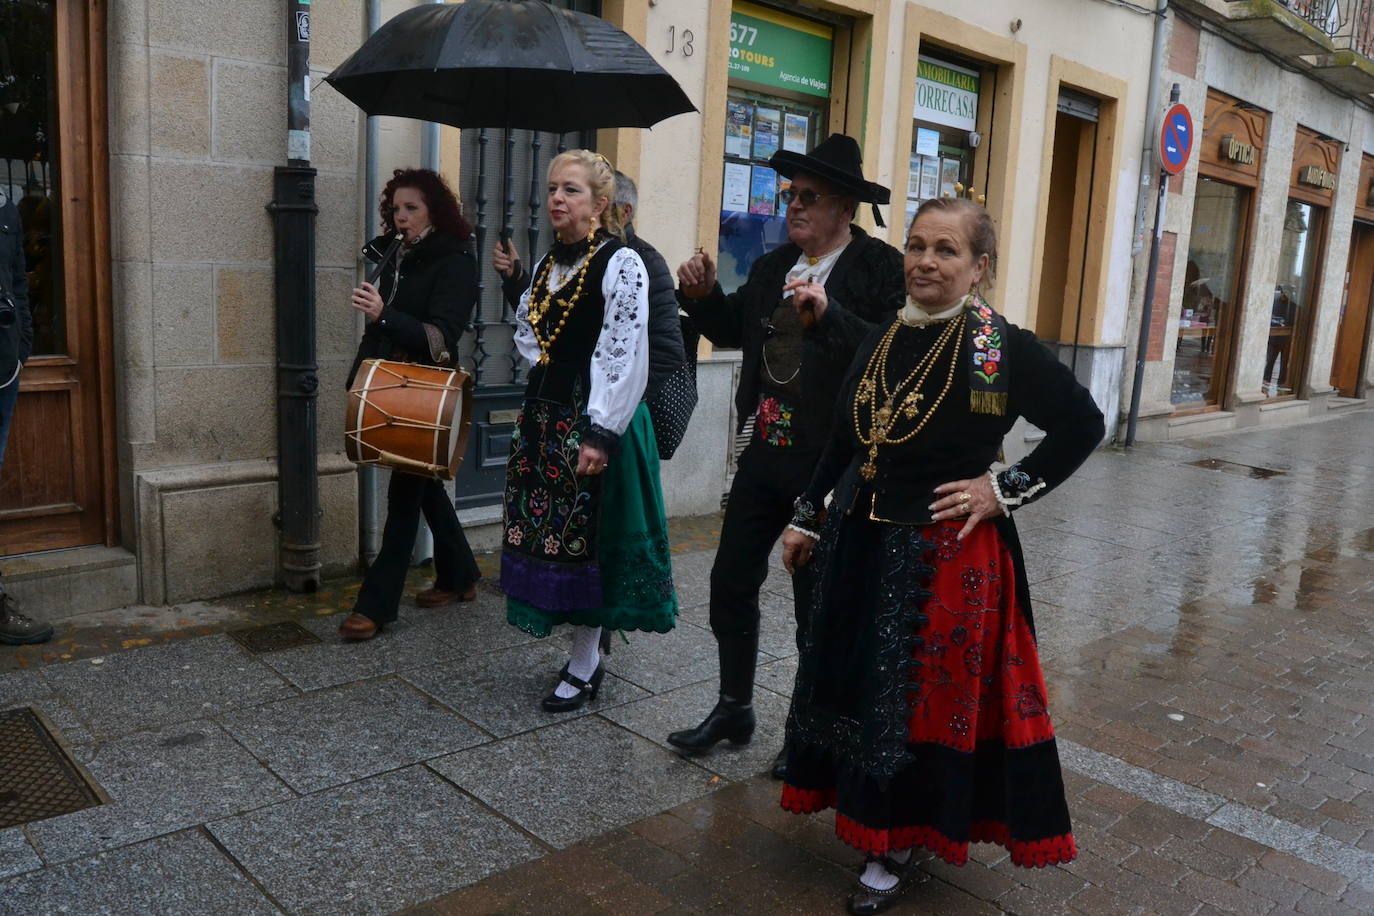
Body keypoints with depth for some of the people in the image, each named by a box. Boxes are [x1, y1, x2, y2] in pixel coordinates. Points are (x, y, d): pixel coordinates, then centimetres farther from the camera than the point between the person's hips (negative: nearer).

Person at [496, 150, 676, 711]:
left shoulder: (621, 264, -12)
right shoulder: (548, 263, 13)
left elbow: (625, 356, -19)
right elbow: (526, 330, 27)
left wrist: (600, 434, -22)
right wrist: (546, 366, 7)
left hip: (593, 422, -8)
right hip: (545, 415, 8)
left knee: (585, 538, -1)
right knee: (545, 533, 11)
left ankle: (584, 667, 14)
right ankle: (588, 655, 26)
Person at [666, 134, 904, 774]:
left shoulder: (882, 269, -12)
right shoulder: (772, 266, 9)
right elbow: (732, 330, 19)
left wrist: (828, 314, -34)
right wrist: (702, 295, 1)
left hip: (830, 461, -6)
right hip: (765, 452, 7)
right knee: (731, 582, 12)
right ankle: (734, 708, 32)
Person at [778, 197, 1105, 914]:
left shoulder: (1004, 348, -12)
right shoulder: (882, 339, 6)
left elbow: (1083, 425, -7)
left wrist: (1006, 489, -12)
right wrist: (807, 519, 15)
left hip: (948, 553, -6)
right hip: (858, 545, 6)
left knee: (927, 694, 7)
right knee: (856, 686, 16)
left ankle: (894, 849, 25)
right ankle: (865, 812, 38)